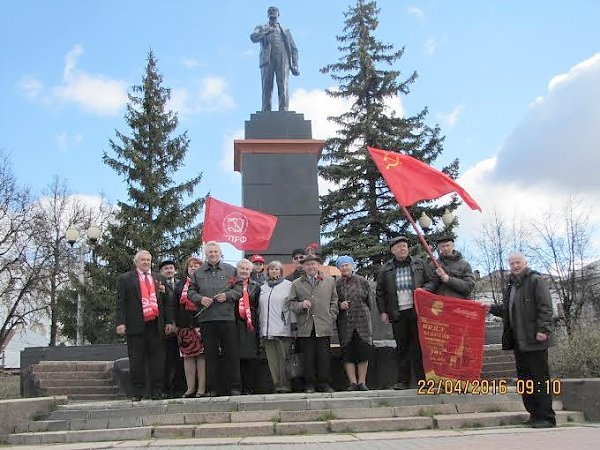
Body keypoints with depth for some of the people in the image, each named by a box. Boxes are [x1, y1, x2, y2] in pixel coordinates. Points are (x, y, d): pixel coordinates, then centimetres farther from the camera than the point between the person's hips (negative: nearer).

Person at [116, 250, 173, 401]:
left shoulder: (158, 279, 17)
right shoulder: (125, 279, 6)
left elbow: (164, 301, 18)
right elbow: (120, 302, -1)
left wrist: (168, 321, 11)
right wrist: (121, 323, -11)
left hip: (156, 325, 3)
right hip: (135, 325, -3)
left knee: (157, 359, 4)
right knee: (136, 360, 3)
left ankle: (156, 391, 12)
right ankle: (137, 392, 12)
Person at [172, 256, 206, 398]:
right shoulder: (180, 284, 16)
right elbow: (175, 305, 13)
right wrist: (176, 324, 5)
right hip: (185, 325, 4)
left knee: (201, 354, -5)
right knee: (188, 356, 4)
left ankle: (202, 388, -1)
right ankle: (190, 388, 10)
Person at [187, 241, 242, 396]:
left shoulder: (230, 270, 10)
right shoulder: (198, 273, 13)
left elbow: (239, 289, 6)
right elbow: (191, 291, 11)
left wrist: (227, 295, -10)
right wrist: (200, 299, -7)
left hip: (227, 317, -1)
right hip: (206, 318, 1)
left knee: (231, 353, 0)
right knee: (210, 354, 5)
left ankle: (234, 387, 8)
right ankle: (212, 388, 13)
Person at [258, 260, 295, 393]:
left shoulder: (288, 285, 4)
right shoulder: (263, 288, 18)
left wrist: (294, 325, -7)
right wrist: (260, 329, 15)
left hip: (283, 329, -4)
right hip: (267, 331, 5)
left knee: (284, 359, -5)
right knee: (272, 360, 3)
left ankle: (285, 386, 0)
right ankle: (277, 386, 8)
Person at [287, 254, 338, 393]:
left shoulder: (330, 281, 12)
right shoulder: (296, 284, 10)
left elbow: (334, 301, 14)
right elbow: (291, 303, 9)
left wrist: (331, 317, 3)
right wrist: (301, 305, -10)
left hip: (324, 325, 0)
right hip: (305, 327, 0)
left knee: (324, 356, 0)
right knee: (308, 357, 2)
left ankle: (324, 383, 9)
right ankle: (310, 384, 10)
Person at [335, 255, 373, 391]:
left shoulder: (362, 281, 6)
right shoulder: (336, 284, 4)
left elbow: (368, 301, 10)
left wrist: (365, 315, 6)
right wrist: (340, 305, -10)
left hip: (362, 321, 0)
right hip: (344, 323, 0)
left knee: (363, 352, -1)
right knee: (347, 353, 0)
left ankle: (362, 382, 8)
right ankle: (353, 382, 8)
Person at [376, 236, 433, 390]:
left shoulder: (419, 264, 10)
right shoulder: (385, 270, 11)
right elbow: (380, 292, 13)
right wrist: (382, 311, 5)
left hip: (417, 311, -1)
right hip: (398, 313, 1)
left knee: (418, 345, -2)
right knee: (401, 347, 4)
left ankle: (421, 378, 3)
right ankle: (403, 380, 9)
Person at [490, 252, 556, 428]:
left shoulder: (535, 281, -5)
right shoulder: (512, 284, 20)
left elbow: (545, 307, -12)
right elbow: (508, 310, 26)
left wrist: (543, 329, -19)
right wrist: (492, 308, 11)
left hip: (534, 339, -8)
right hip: (518, 340, 8)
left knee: (539, 378, -5)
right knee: (524, 378, 10)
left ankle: (546, 417, 2)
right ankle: (534, 414, 18)